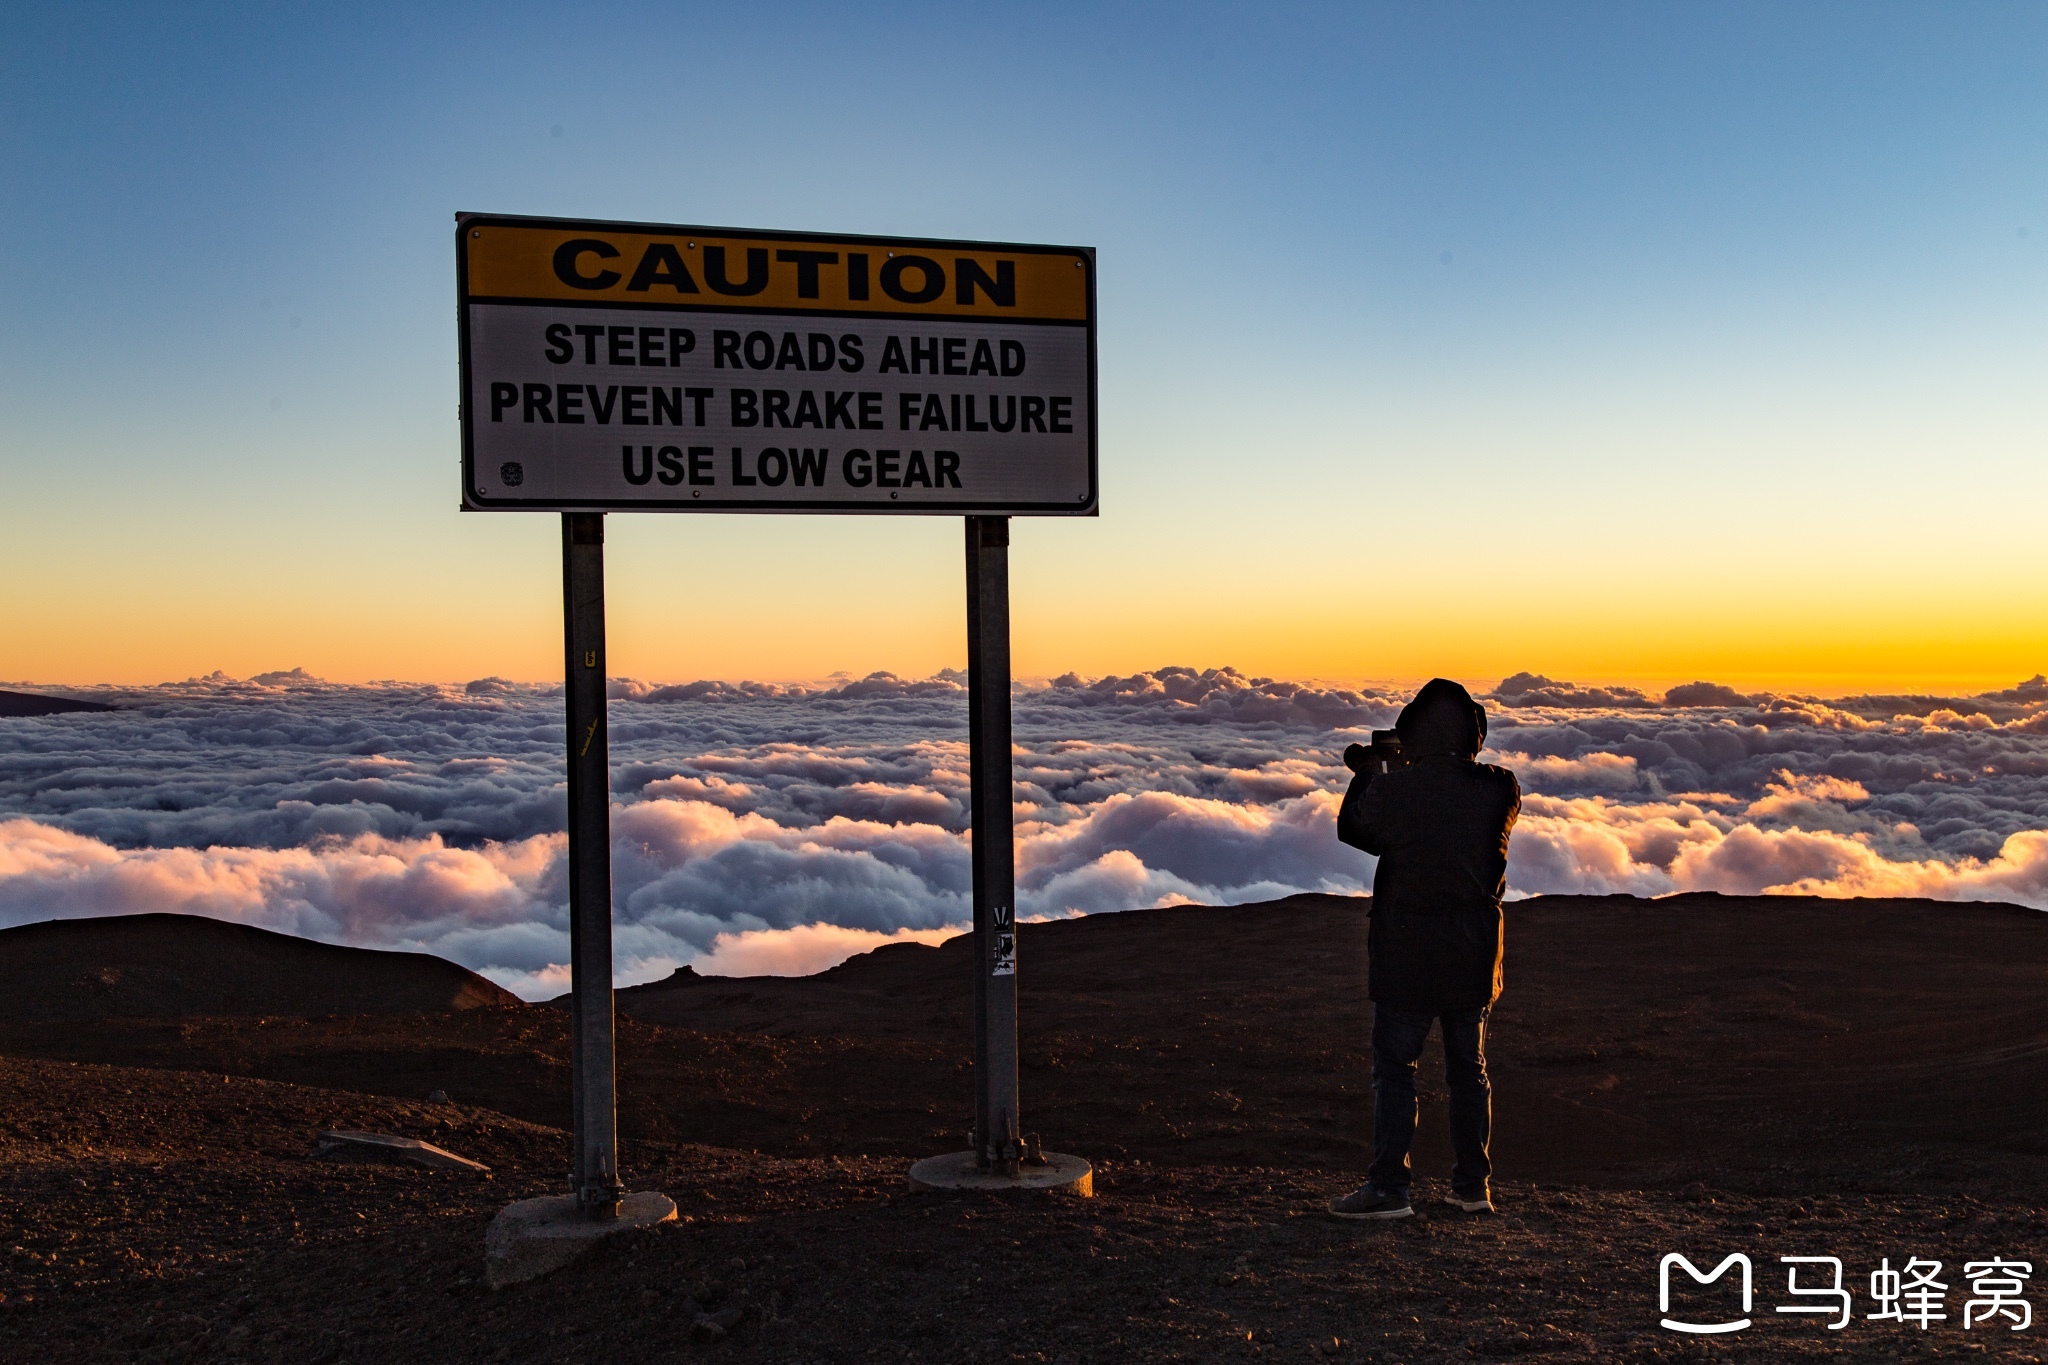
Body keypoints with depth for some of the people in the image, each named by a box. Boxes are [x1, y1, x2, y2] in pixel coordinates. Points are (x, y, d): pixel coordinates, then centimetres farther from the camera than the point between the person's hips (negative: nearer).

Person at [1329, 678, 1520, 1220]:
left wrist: (1365, 773, 17)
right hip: (1474, 954, 4)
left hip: (1407, 956, -4)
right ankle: (1473, 1185, 23)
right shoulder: (1500, 789, -7)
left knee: (1394, 1070, 4)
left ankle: (1388, 1188, 3)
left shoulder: (1392, 789, -16)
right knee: (1469, 1069, 16)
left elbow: (1352, 829, 2)